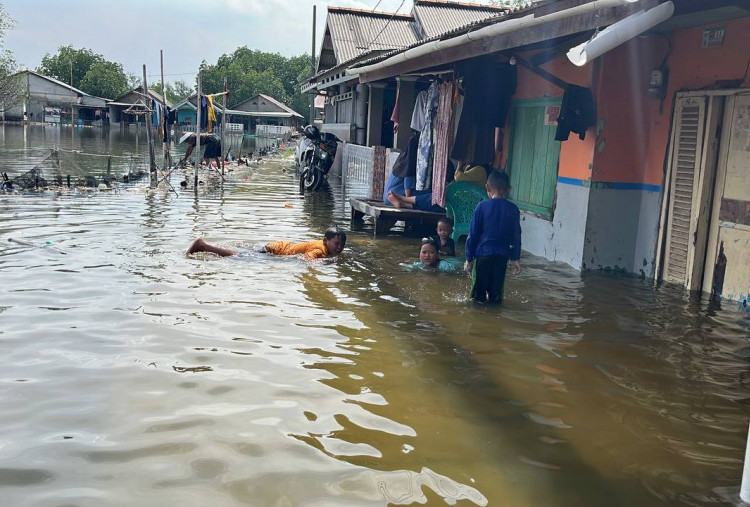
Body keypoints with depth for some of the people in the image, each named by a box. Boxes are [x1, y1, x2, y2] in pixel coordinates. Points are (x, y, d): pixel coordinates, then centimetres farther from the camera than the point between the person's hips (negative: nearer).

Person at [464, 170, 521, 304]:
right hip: (502, 257, 2)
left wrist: (469, 258, 3)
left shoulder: (482, 206, -5)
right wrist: (515, 258, 12)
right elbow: (516, 236, 5)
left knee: (478, 293, 6)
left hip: (483, 254, -2)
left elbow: (473, 234, -3)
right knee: (496, 293, 11)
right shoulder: (513, 209, 1)